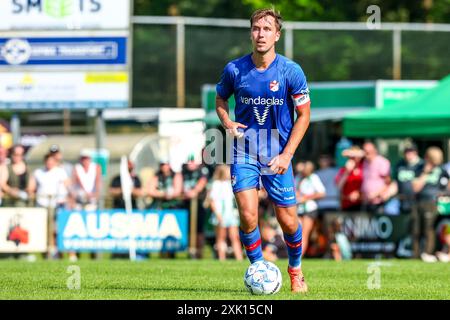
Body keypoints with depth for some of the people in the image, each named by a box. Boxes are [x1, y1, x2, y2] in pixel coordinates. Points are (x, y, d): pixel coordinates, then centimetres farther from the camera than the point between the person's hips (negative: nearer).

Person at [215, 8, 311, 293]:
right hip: (244, 154, 1)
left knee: (288, 221, 2)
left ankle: (295, 269, 29)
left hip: (278, 156, 0)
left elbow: (303, 115, -1)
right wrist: (227, 122, -6)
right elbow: (221, 99, 16)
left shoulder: (291, 71, -8)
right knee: (248, 216, -13)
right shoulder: (234, 70, -4)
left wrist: (286, 155, -9)